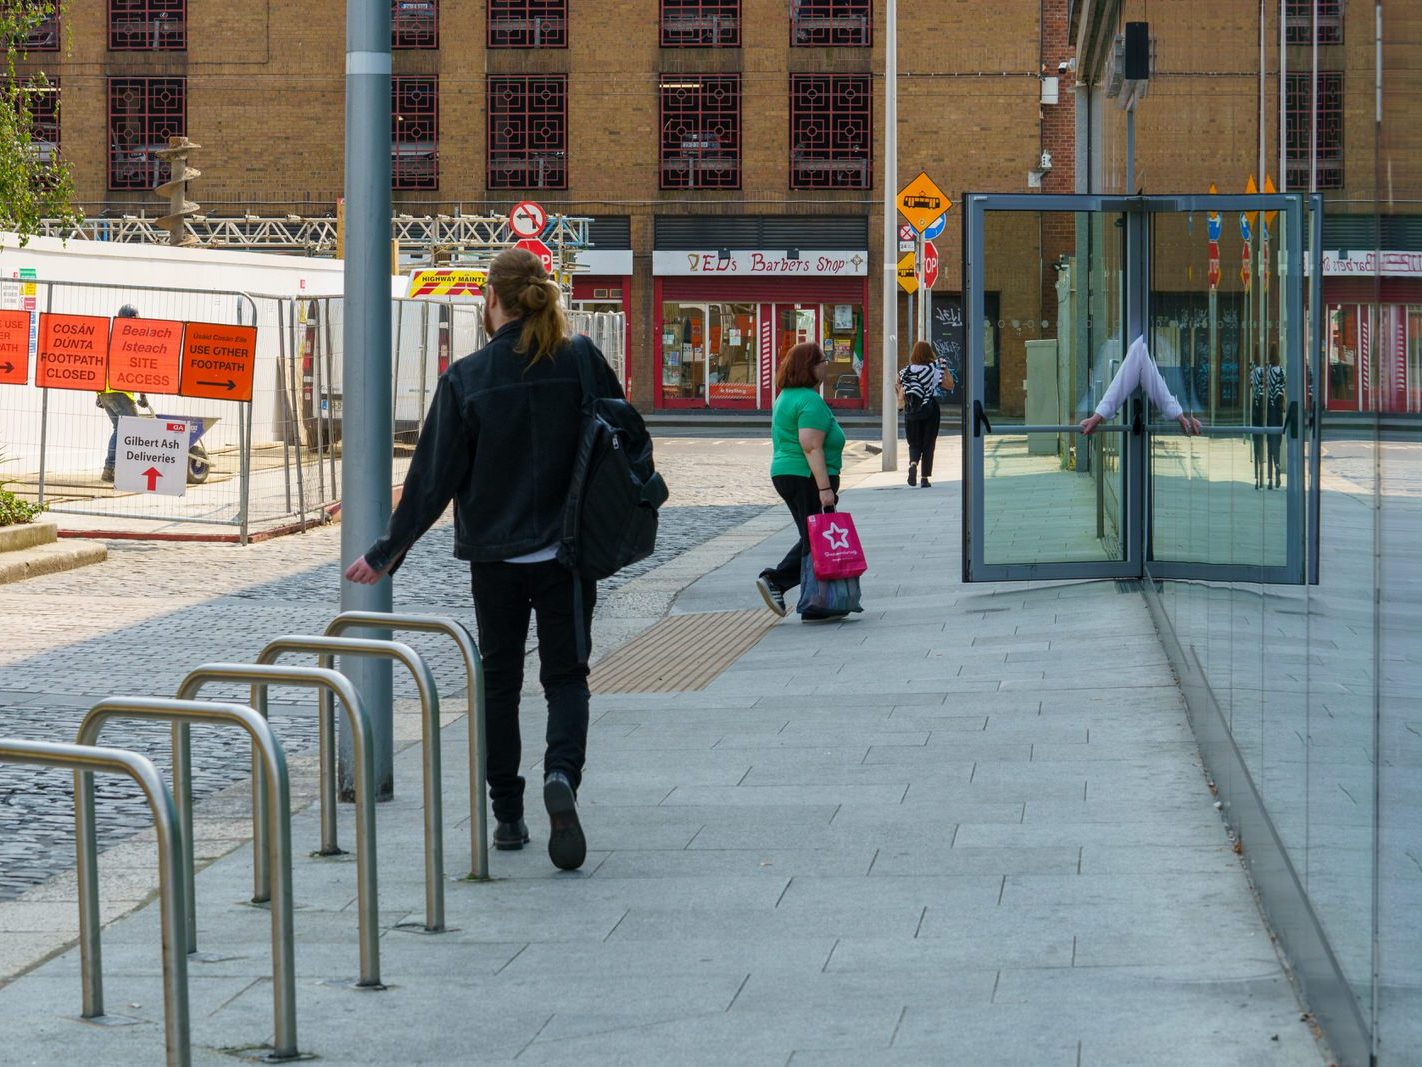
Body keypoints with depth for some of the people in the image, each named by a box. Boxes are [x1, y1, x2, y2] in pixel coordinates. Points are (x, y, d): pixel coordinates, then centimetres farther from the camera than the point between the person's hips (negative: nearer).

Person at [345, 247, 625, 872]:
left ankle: (507, 816, 18)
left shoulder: (465, 379, -9)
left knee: (499, 680, 14)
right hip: (568, 550, 0)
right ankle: (562, 775, -20)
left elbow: (433, 479, -8)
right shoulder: (581, 362, -7)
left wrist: (387, 554, 0)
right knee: (565, 675, 8)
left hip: (493, 556, 0)